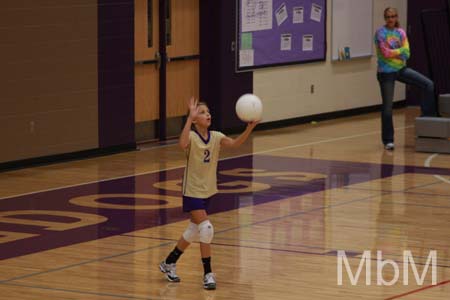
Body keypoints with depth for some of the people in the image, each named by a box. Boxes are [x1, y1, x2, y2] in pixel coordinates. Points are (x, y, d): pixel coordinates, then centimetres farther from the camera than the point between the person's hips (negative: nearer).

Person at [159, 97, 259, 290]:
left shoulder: (216, 137, -3)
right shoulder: (191, 136, -17)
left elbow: (235, 143, -21)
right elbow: (182, 145, -42)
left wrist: (250, 128, -36)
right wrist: (190, 118, -45)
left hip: (208, 190, 7)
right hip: (193, 191, -7)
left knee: (194, 231, 17)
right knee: (206, 229, -16)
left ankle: (169, 263, 36)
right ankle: (208, 274, -5)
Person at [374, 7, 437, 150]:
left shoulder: (401, 32, 3)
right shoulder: (380, 33, -11)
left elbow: (406, 54, -4)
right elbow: (386, 53, -19)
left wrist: (393, 53, -18)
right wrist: (401, 50, -8)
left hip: (401, 69, 5)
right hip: (386, 72, -5)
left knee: (428, 84, -6)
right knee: (388, 107, 0)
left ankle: (427, 116, 7)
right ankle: (388, 140, 9)